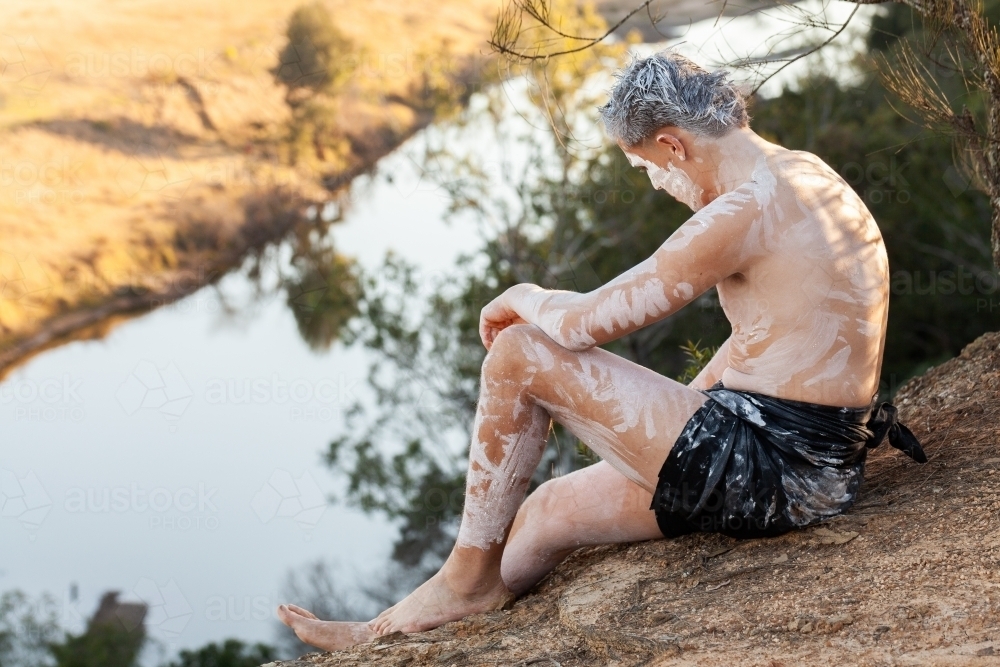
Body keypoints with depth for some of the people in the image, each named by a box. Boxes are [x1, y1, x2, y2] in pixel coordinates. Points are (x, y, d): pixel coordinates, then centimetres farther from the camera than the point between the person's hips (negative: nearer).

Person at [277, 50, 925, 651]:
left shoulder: (744, 211, -19)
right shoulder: (807, 174, 12)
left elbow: (583, 322, -16)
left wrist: (522, 300, 6)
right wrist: (684, 410, 22)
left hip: (766, 469, -10)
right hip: (820, 468, 10)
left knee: (519, 356, -6)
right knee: (550, 511, 19)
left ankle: (469, 578, 7)